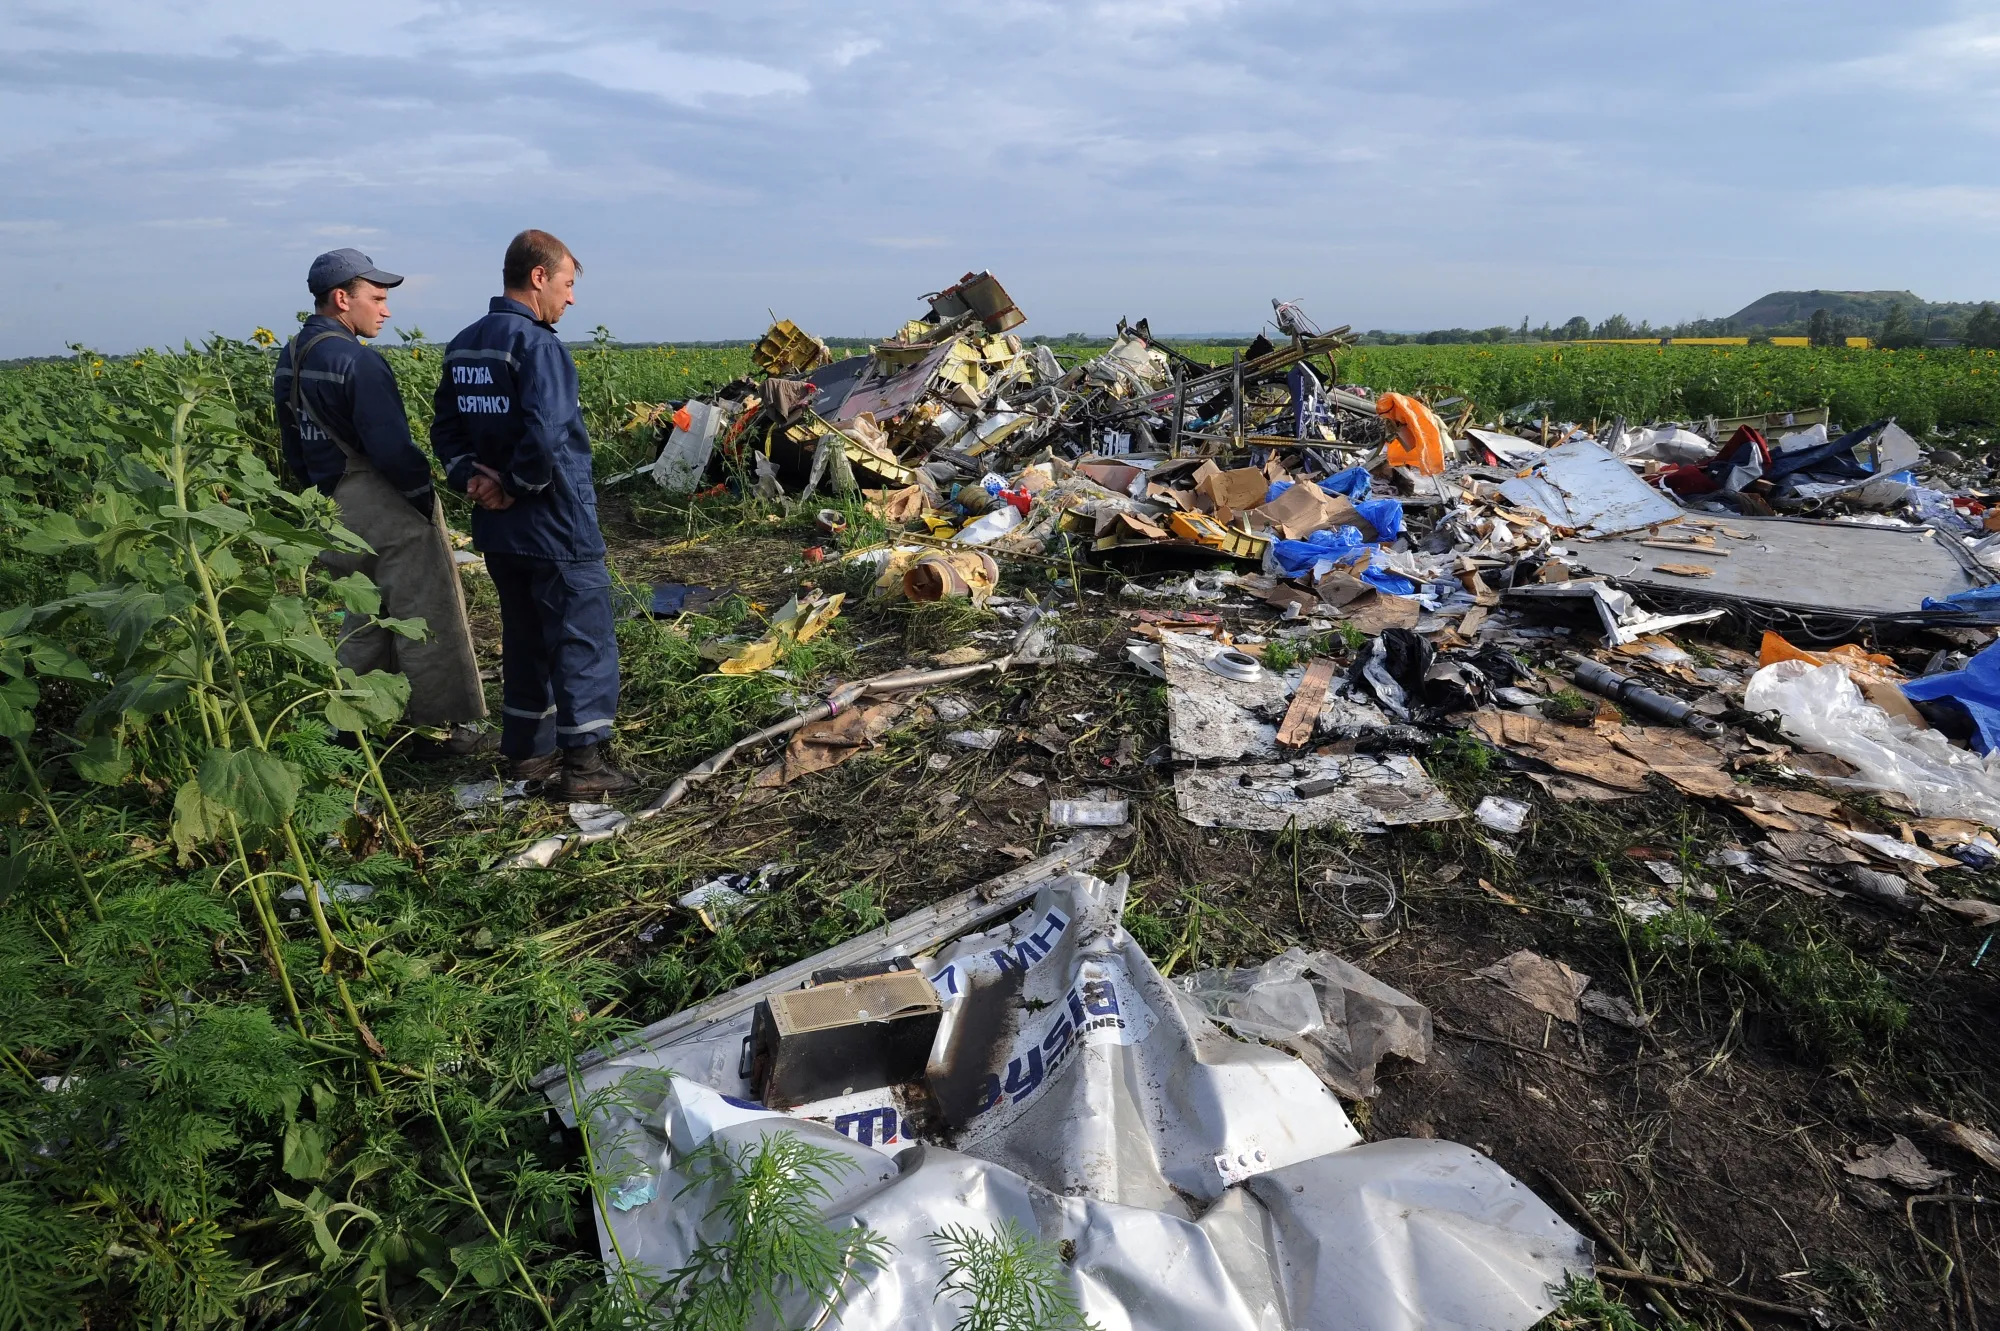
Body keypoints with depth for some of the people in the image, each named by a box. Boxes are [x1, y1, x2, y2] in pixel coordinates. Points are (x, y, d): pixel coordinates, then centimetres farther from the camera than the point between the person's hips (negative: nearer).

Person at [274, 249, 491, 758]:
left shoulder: (290, 359, 10)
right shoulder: (356, 359, -19)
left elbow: (295, 448, 16)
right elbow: (391, 447, -23)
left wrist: (326, 494, 21)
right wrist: (424, 497, -11)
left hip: (337, 508, 9)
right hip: (388, 507, -9)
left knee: (364, 618, 20)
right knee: (427, 619, 1)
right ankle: (443, 727, 9)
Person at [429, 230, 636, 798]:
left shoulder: (462, 347, 11)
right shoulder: (537, 344, -17)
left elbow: (446, 429, 12)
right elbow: (545, 437, -28)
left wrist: (471, 476, -2)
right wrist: (515, 486, -13)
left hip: (498, 531, 9)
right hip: (557, 527, -9)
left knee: (525, 638, 19)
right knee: (585, 641, 1)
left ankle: (528, 752, 28)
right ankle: (581, 760, 6)